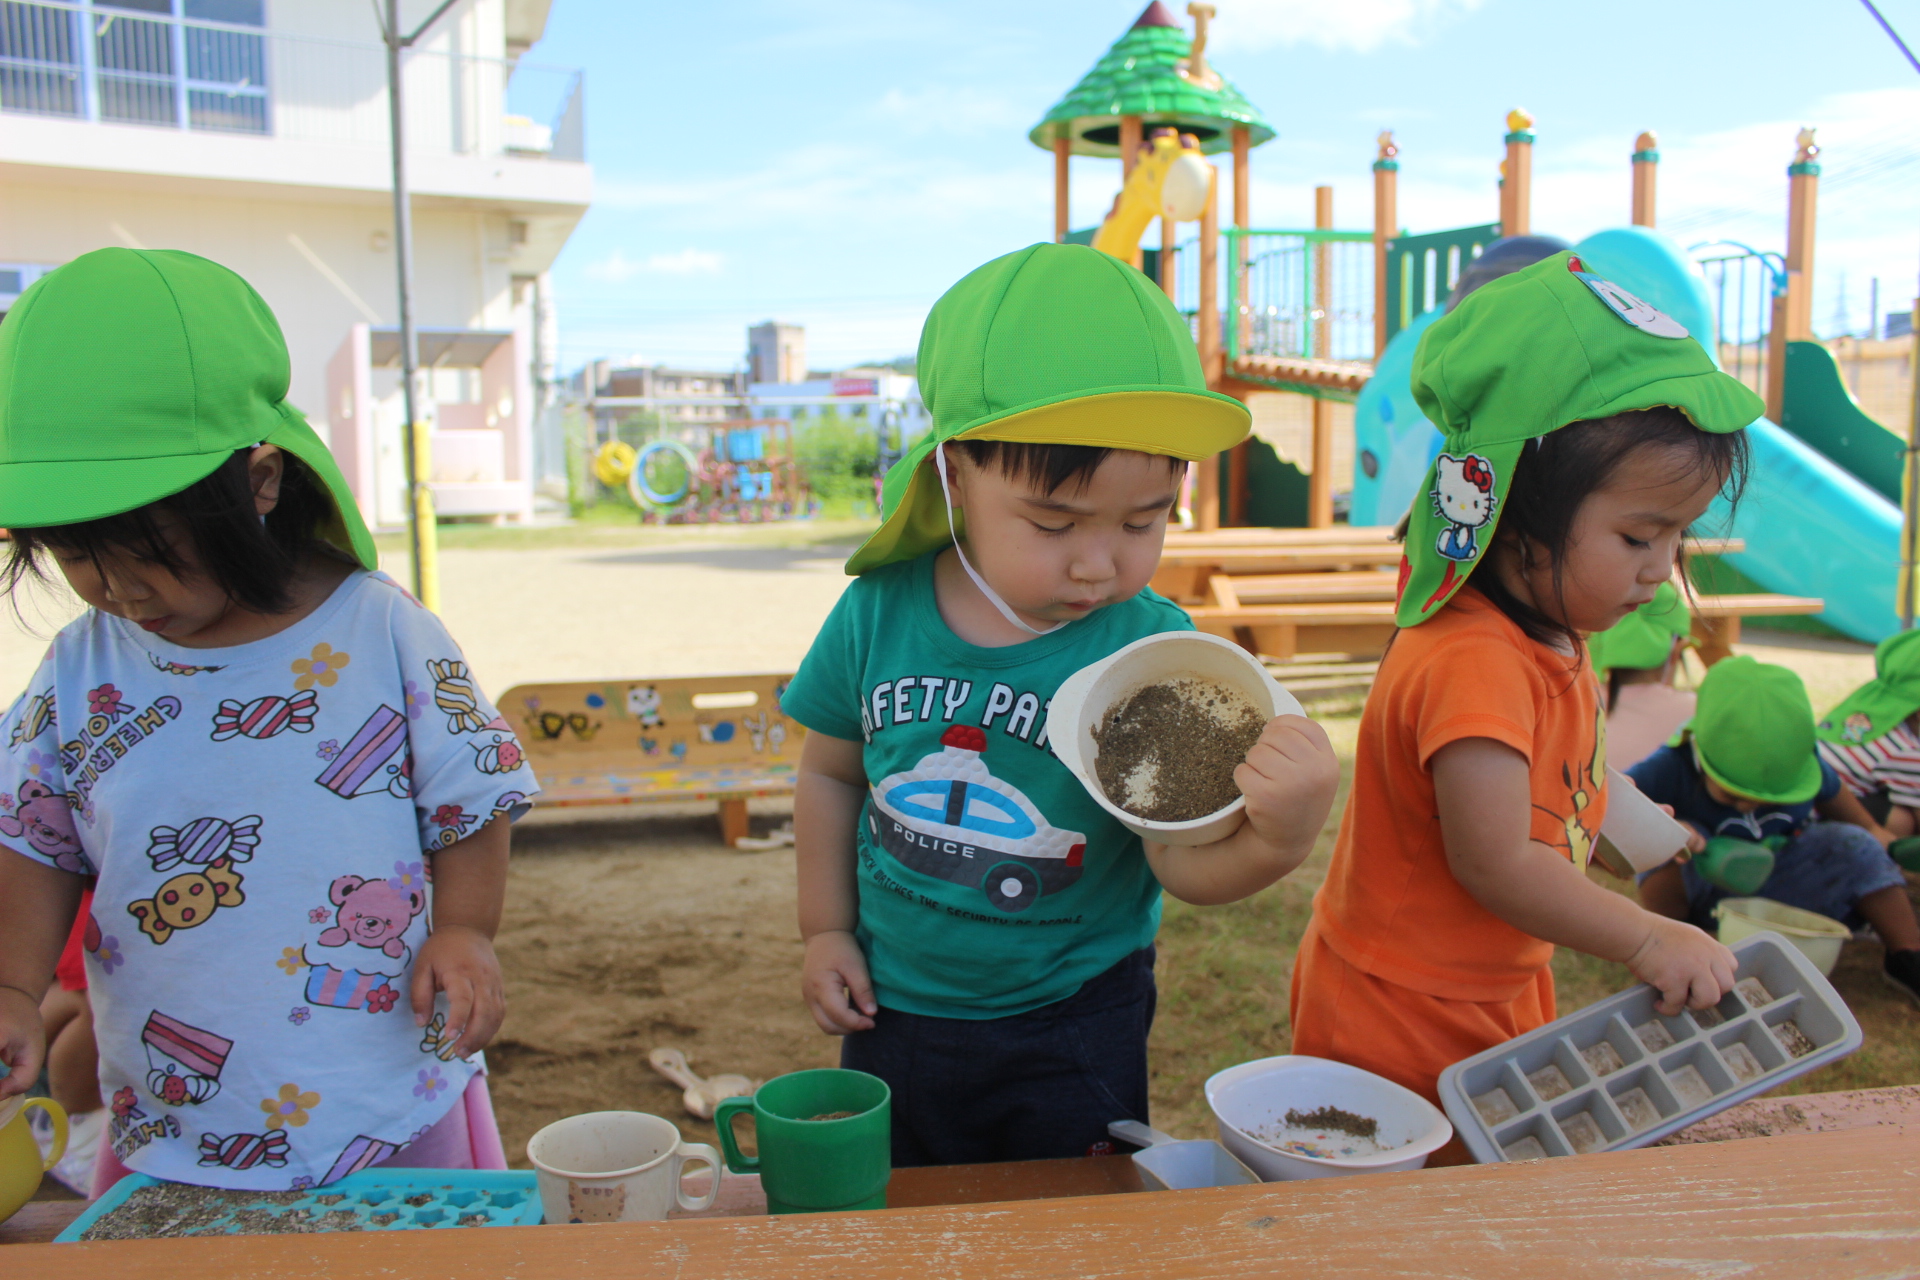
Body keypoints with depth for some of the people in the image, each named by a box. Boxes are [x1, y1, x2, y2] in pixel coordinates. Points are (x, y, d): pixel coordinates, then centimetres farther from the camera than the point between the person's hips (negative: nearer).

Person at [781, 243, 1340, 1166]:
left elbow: (1183, 858, -21)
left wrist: (1272, 843, -41)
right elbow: (832, 775, 3)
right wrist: (825, 932, 5)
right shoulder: (879, 613, -13)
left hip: (1072, 1030, -2)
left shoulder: (1153, 649, -20)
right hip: (892, 1011, 3)